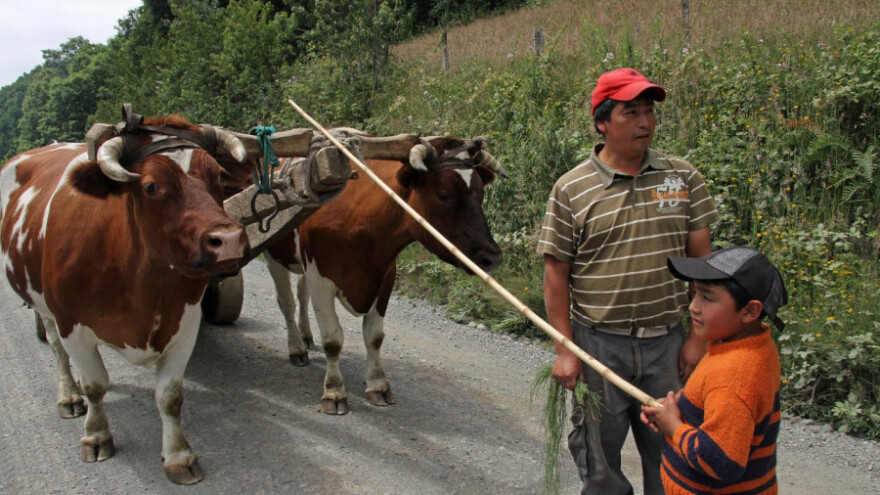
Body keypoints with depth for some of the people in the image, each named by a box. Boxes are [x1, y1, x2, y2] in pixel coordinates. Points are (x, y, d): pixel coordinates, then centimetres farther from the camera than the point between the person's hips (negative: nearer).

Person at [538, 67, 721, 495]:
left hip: (667, 342, 2)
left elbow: (701, 259, 5)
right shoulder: (571, 189, -6)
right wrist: (565, 350, -6)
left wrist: (699, 337, 1)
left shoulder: (683, 178, 2)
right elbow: (556, 272, -4)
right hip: (600, 343, -2)